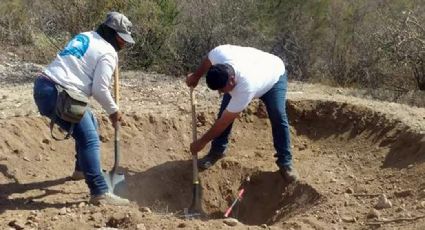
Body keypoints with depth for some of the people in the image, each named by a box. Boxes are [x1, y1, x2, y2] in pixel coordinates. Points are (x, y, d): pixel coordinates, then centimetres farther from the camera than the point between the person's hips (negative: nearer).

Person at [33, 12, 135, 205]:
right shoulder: (108, 52, -5)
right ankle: (100, 193, -18)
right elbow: (99, 89, -10)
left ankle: (83, 168, 41)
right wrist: (113, 111, 4)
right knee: (90, 140, -12)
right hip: (57, 94, -10)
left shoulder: (85, 36, 20)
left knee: (89, 123, 27)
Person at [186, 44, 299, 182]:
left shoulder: (246, 87, -48)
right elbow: (207, 61, -9)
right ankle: (217, 151, 8)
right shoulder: (219, 53, -39)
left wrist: (202, 142, -28)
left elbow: (224, 121, -38)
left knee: (278, 117, -19)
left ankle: (285, 162, -4)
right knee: (224, 111, -8)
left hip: (274, 75, -5)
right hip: (243, 71, 5)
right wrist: (196, 76, 5)